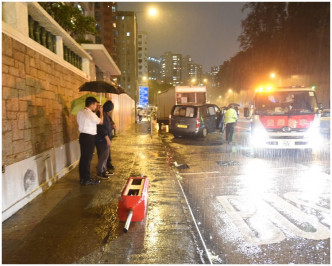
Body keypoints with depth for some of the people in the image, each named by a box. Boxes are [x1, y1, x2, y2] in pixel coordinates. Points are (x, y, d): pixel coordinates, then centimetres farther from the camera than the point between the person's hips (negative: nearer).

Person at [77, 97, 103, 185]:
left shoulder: (80, 113, 9)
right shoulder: (91, 114, -16)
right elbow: (101, 122, -8)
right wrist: (101, 111, 4)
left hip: (82, 135, 8)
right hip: (89, 137, -8)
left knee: (83, 157, 13)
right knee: (88, 158, -1)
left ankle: (82, 178, 22)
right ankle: (87, 179, 8)